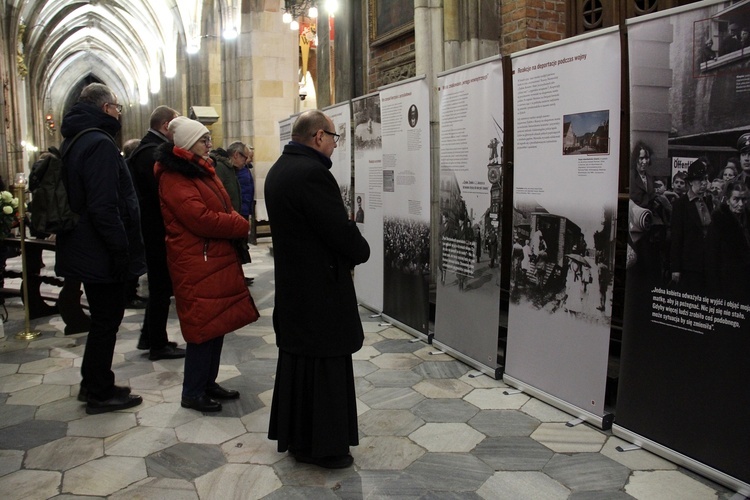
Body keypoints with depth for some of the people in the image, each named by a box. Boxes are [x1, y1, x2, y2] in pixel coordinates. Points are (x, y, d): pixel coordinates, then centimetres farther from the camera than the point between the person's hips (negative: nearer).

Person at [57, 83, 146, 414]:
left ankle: (93, 384, 31)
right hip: (102, 254, -10)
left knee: (103, 319, 20)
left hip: (86, 251, 10)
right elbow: (104, 206, -27)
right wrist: (122, 250, -20)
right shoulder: (100, 144, -19)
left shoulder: (76, 141, 14)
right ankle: (100, 394, 13)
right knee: (106, 321, 2)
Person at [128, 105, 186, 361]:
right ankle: (158, 344, 12)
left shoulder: (145, 150, 13)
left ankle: (149, 337, 30)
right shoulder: (154, 153, -19)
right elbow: (163, 194, -26)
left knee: (159, 286, 20)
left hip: (151, 230, 10)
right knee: (161, 287, 1)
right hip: (158, 231, -10)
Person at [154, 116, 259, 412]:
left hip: (219, 259, 9)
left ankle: (207, 382, 26)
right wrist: (241, 226, -11)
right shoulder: (174, 178, -13)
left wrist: (236, 223, -3)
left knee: (217, 323, 13)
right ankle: (192, 393, 10)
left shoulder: (202, 170, 17)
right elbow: (200, 218, -22)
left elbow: (223, 209, 20)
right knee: (204, 327, -3)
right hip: (197, 265, -9)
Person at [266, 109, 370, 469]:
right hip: (321, 286, -10)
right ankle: (324, 446, 14)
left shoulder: (278, 170, 10)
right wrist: (361, 251, -2)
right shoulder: (313, 173, -21)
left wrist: (348, 241, 8)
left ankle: (294, 437, 30)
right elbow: (340, 229, -22)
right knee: (325, 365, 2)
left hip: (290, 283, 10)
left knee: (296, 357, 17)